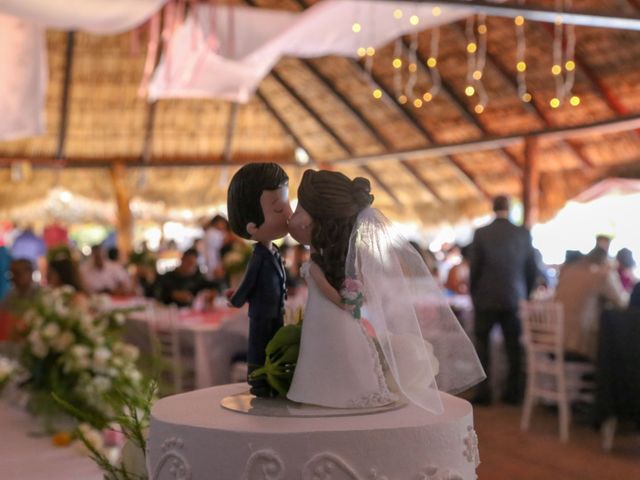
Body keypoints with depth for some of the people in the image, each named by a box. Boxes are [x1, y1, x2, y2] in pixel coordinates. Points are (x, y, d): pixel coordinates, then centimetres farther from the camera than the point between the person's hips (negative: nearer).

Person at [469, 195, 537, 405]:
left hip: (486, 299, -2)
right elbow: (532, 269, 3)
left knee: (482, 343, 7)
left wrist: (473, 293, 8)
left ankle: (483, 391, 5)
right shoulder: (524, 235, -2)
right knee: (513, 346, 9)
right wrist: (525, 294, 15)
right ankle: (513, 391, 13)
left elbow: (474, 267, -4)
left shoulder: (480, 234, -8)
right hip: (514, 299, 2)